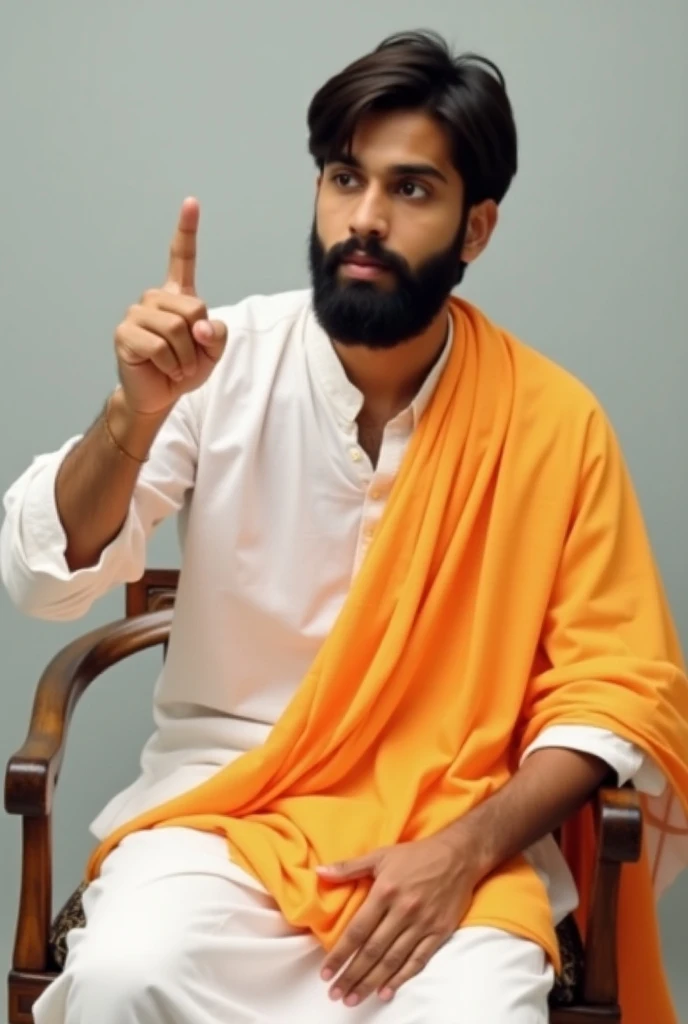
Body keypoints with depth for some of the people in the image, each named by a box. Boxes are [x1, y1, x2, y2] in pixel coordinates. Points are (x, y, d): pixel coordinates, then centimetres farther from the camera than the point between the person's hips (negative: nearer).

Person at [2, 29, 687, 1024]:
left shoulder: (553, 420, -7)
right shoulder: (231, 360, -5)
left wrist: (466, 849, -17)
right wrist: (137, 411, -26)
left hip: (453, 819, 0)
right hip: (224, 795, 1)